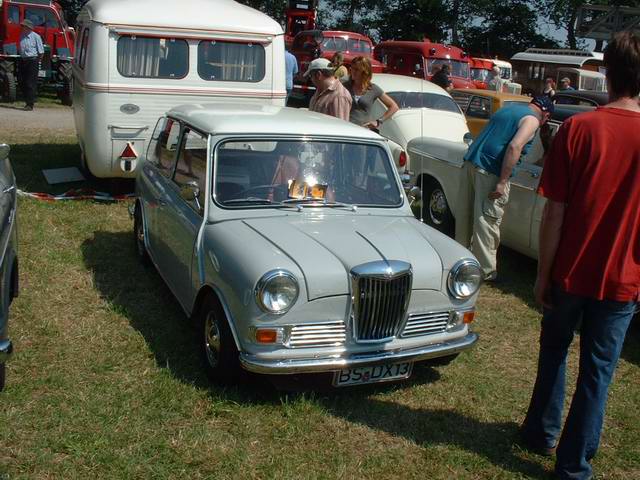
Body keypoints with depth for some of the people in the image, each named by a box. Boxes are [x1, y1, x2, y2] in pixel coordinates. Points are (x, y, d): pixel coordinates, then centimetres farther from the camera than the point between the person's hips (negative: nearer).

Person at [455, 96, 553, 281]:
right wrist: (502, 182, -20)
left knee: (465, 215, 17)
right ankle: (486, 271, 6)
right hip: (489, 172, -8)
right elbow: (514, 147, -19)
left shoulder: (508, 109, 21)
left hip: (470, 162, 8)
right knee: (487, 222, -1)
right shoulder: (532, 120, -4)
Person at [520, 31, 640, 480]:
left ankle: (542, 432, 38)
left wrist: (543, 273, 0)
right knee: (597, 372, 12)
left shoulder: (577, 129, -11)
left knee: (554, 351, 23)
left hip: (569, 273, 0)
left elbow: (554, 213, -10)